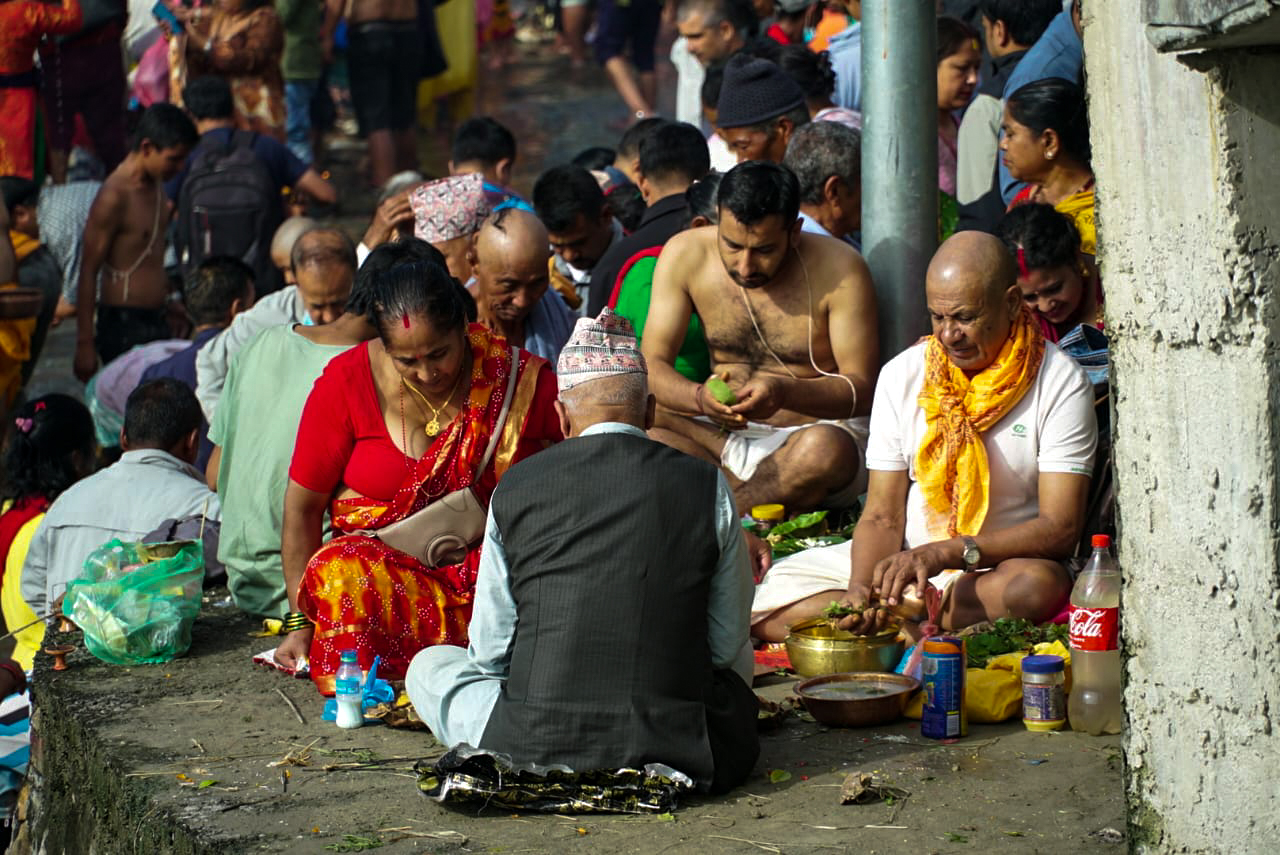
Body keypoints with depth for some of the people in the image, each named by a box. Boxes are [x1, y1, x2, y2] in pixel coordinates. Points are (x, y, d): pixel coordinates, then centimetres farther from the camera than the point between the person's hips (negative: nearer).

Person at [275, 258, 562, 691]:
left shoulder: (523, 379, -5)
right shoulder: (347, 380, -5)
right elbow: (303, 506, -1)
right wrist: (300, 620, -4)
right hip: (385, 562, 0)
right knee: (340, 573, -35)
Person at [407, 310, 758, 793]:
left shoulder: (514, 490, -2)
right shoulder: (707, 486, -3)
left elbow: (489, 652, 4)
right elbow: (726, 644, 3)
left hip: (535, 752, -2)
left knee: (430, 666, 25)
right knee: (738, 660, 32)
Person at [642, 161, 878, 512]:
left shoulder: (838, 270, -13)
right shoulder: (685, 256, -5)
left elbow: (860, 389, -13)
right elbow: (652, 366, -7)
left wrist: (785, 393, -33)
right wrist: (701, 399, -30)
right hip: (721, 430, 3)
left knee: (823, 450, -40)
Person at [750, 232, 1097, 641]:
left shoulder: (1061, 384, -9)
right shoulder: (903, 374, 2)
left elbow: (1060, 530, -16)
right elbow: (882, 515, 2)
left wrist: (946, 552, -30)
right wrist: (861, 586, -21)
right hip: (906, 558, 4)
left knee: (1039, 586, -40)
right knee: (768, 604, -16)